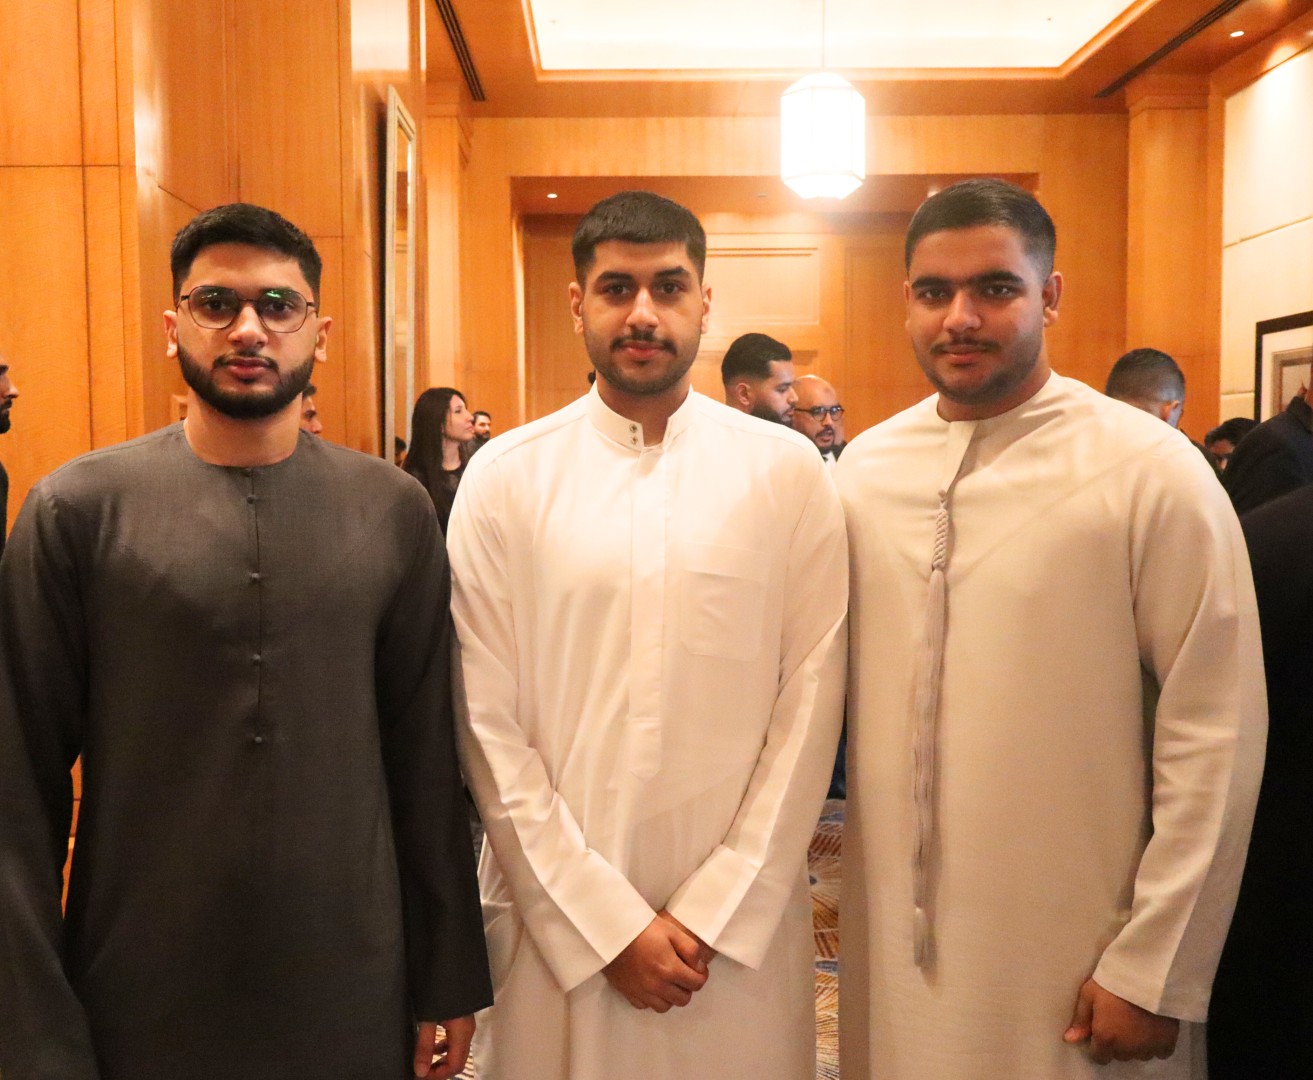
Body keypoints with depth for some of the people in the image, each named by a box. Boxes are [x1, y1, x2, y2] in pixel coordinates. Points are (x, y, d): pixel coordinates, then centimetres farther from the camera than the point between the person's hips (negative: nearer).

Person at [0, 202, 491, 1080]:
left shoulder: (395, 511, -3)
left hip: (353, 983, 1)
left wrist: (450, 977, 3)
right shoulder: (78, 509, -7)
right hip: (139, 990, -1)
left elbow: (425, 757, 0)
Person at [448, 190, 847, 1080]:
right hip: (558, 915, 0)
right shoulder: (505, 478, -3)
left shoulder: (788, 472, -2)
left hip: (744, 918, 1)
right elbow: (489, 727, -4)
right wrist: (608, 923, -8)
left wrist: (713, 911, -7)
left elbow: (809, 704, -3)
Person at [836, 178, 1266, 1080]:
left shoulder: (1153, 472, -12)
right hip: (894, 943, 4)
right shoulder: (862, 468, 0)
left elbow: (1213, 741, -11)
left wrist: (1155, 973, -9)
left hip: (1077, 965, -3)